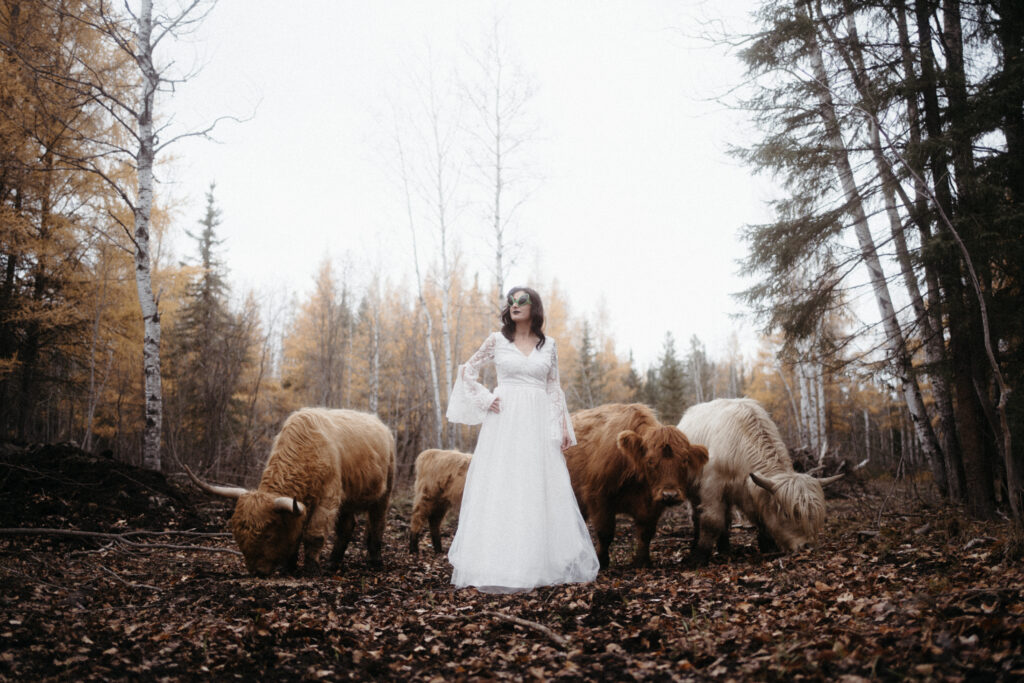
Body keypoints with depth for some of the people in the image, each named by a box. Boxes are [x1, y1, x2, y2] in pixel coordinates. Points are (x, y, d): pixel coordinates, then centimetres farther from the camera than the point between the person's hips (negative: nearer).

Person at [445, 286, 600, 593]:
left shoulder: (548, 345, 10)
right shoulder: (496, 340, 4)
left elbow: (554, 389, 10)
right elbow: (467, 372, 9)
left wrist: (564, 426, 4)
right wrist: (486, 399, -3)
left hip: (537, 424, 2)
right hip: (505, 422, -2)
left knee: (540, 491, 4)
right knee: (500, 490, -2)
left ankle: (544, 562, 14)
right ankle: (498, 565, 4)